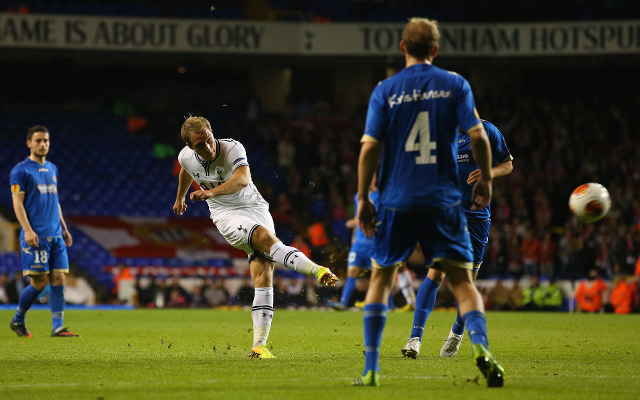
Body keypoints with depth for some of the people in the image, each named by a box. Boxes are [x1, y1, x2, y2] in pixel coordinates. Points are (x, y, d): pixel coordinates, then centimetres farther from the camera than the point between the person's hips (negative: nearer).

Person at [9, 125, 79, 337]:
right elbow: (18, 202, -8)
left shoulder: (52, 169, 18)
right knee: (39, 282, -7)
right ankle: (17, 320, 13)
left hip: (55, 235, 6)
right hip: (35, 236, -6)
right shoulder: (21, 170, -3)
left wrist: (64, 228, 20)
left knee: (58, 279, -2)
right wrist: (28, 230, -18)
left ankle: (58, 328, -4)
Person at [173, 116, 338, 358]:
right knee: (266, 238, -32)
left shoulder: (232, 148, -18)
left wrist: (212, 192, -53)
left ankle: (259, 346, -9)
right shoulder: (186, 157, -5)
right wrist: (180, 197, 41)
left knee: (264, 277, -10)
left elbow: (243, 179, -38)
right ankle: (317, 271, -48)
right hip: (226, 215, 0)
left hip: (256, 208, 0)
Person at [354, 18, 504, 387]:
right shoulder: (455, 84, 2)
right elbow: (478, 136, -5)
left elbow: (369, 148, -5)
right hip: (444, 201, 0)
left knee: (381, 278, 13)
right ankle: (481, 346, -22)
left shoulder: (385, 91, 1)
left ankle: (371, 369, 9)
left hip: (397, 201, 0)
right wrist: (486, 179, 9)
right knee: (462, 280, 3)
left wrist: (363, 198, 2)